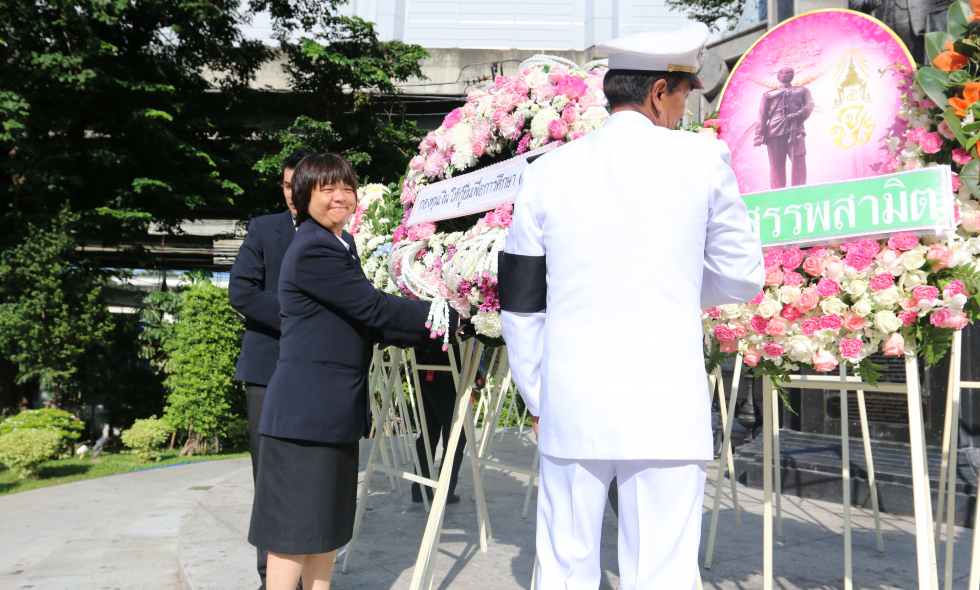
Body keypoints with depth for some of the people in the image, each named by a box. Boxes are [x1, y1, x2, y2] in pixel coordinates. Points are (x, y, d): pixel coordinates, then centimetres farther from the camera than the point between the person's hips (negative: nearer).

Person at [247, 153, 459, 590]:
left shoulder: (340, 244, 15)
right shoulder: (313, 251, -17)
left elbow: (365, 322, 12)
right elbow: (374, 308, -19)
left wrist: (426, 331, 2)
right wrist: (450, 317, -11)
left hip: (337, 408, 10)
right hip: (307, 409, -10)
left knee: (326, 522, 16)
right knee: (295, 528, 0)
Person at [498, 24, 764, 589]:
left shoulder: (549, 171, 5)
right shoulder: (702, 158, -1)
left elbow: (520, 304, 8)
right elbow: (744, 277, 9)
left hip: (569, 408, 3)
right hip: (666, 412, -2)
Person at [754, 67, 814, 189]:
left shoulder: (802, 90, 30)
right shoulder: (769, 94, 27)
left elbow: (809, 104, 11)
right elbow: (762, 116, 16)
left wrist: (799, 114, -10)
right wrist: (759, 135, 1)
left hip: (796, 130, 0)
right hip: (775, 131, 0)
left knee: (798, 161, -15)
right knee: (776, 165, -6)